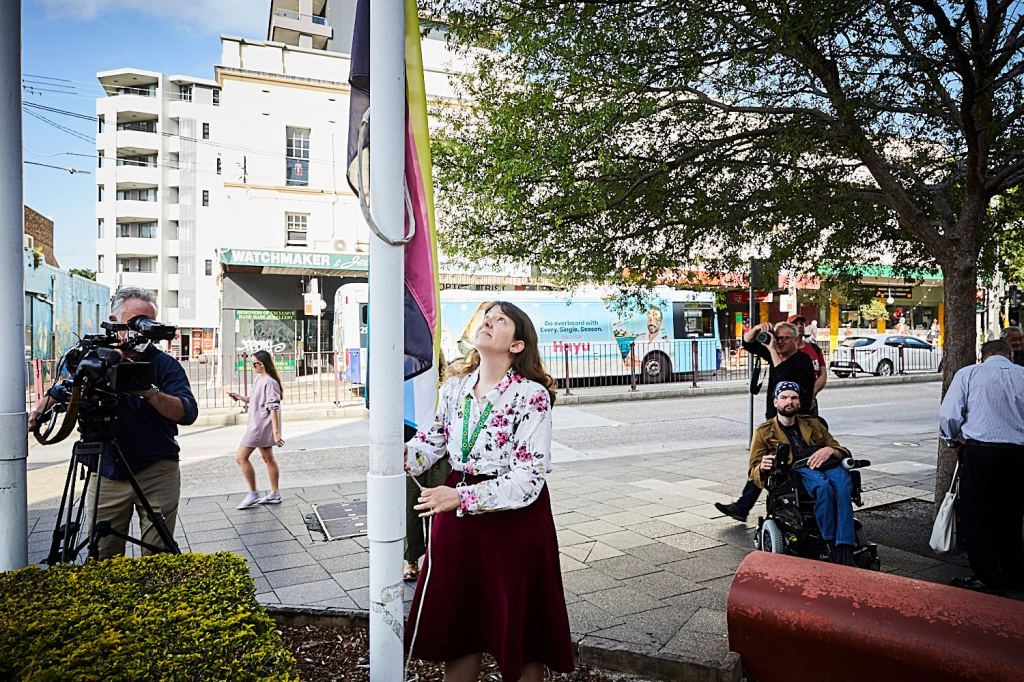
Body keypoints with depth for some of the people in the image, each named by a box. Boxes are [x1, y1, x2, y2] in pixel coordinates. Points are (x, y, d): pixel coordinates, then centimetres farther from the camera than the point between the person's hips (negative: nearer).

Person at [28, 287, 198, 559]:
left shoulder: (165, 364, -4)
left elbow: (188, 413, -15)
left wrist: (150, 392, -29)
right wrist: (40, 409, -2)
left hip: (156, 472, -3)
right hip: (105, 473, 3)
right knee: (102, 560, 8)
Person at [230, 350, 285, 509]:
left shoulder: (269, 382, -19)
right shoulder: (258, 379, 11)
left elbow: (273, 408, -22)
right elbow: (252, 400, 19)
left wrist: (276, 433, -24)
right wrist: (239, 397, 1)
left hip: (261, 426, -10)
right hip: (257, 425, 10)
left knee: (241, 457, -6)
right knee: (268, 458, 14)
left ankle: (253, 494, 3)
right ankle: (275, 494, 23)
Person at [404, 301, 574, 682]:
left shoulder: (532, 395, -17)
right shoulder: (455, 386, 1)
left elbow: (528, 479, -20)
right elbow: (435, 439, 12)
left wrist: (461, 497, -25)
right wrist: (403, 457, -10)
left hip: (515, 516, -5)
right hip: (456, 510, 5)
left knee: (518, 624, 11)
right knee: (454, 619, 18)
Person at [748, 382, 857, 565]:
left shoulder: (813, 423, 30)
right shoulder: (764, 432, 21)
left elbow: (841, 451, 23)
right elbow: (753, 471, 14)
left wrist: (830, 450, -2)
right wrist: (763, 467, -11)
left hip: (827, 465, 3)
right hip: (796, 470, -2)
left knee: (843, 488, -34)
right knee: (823, 487, -37)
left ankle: (845, 553, -42)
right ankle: (832, 549, -33)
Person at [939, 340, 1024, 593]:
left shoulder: (968, 374, -1)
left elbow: (949, 415, -8)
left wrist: (954, 441, 9)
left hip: (979, 450, -4)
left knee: (975, 515, 6)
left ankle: (987, 577, 11)